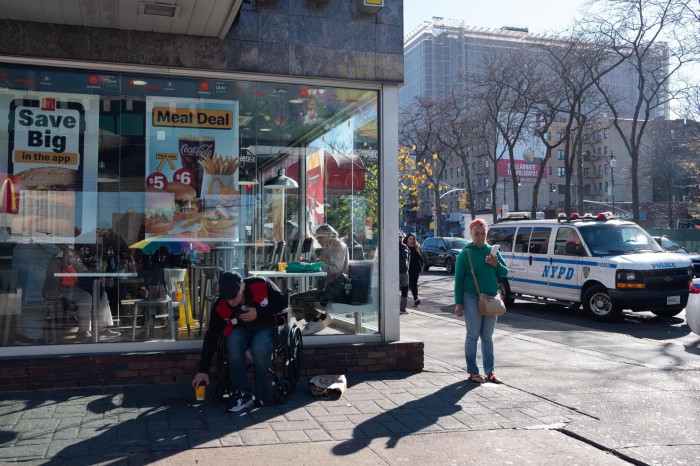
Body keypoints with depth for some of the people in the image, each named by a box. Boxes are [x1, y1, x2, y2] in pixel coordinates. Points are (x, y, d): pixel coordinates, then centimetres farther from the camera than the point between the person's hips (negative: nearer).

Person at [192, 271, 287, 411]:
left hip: (266, 326, -2)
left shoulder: (260, 284, -25)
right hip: (241, 329, 2)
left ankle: (260, 397, -17)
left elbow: (283, 301, -13)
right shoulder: (220, 307, -19)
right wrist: (203, 370, -16)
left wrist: (259, 312, -26)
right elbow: (211, 337, -14)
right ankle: (244, 393, -25)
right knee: (233, 343, -33)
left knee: (259, 348, -34)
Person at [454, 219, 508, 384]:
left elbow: (505, 273, 13)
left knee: (488, 337, 10)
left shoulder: (492, 251, 9)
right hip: (472, 298, -4)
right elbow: (458, 279, -4)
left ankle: (489, 372, 17)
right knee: (473, 336, 1)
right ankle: (473, 372, 9)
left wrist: (496, 264, -8)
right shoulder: (465, 253, -3)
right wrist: (458, 303, -9)